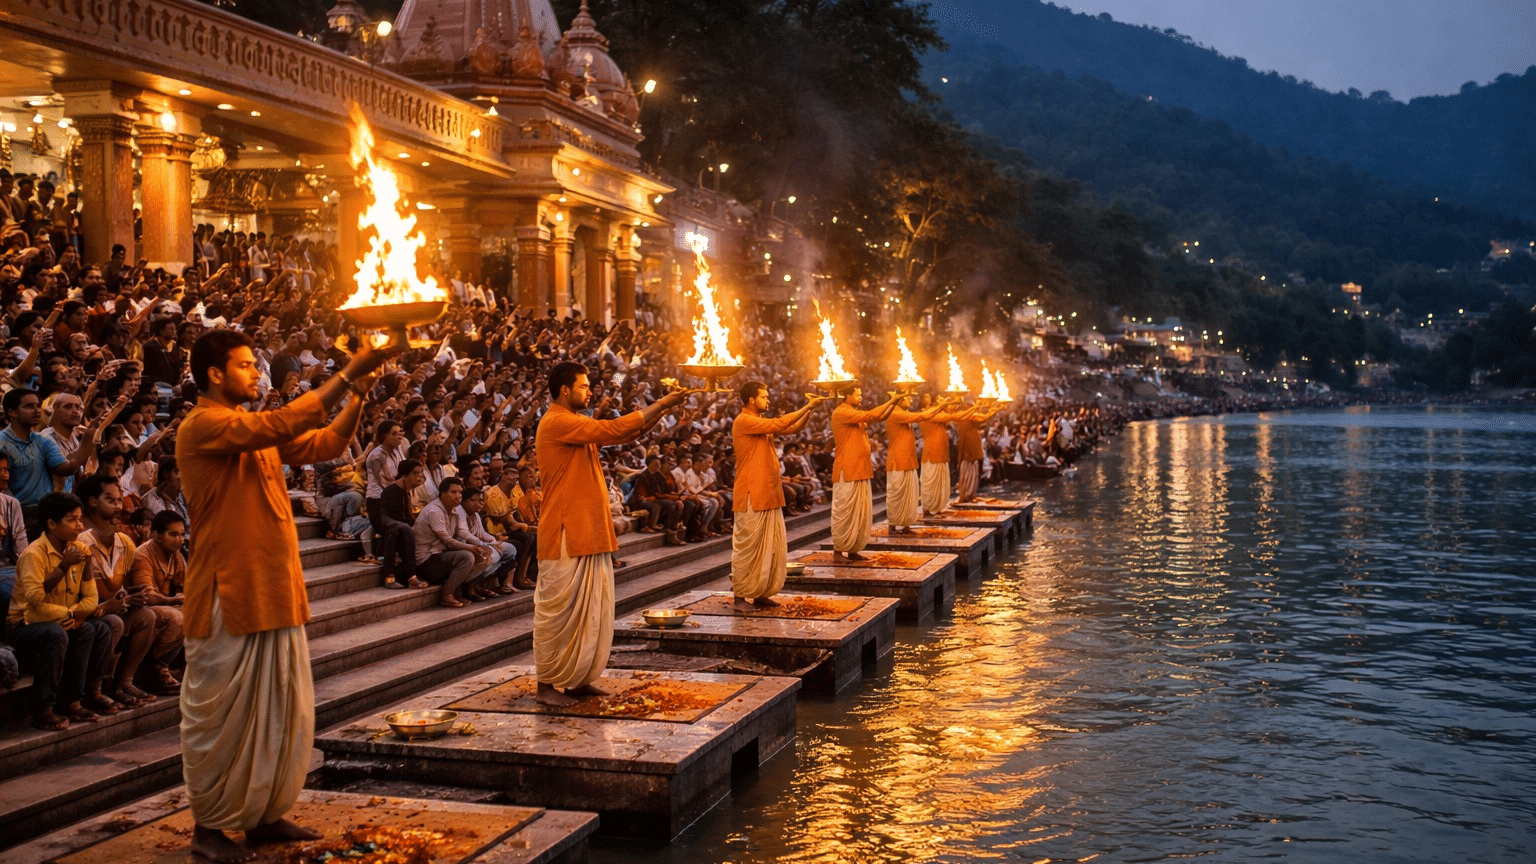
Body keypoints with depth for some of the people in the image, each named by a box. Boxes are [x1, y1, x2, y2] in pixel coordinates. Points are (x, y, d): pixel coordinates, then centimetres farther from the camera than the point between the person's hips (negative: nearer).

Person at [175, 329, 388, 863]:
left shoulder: (253, 430, 15)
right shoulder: (202, 426, -12)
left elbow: (324, 445, 11)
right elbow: (281, 425, -26)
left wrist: (358, 393, -3)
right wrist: (345, 377, -23)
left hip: (275, 596, 9)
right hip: (228, 598, -9)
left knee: (281, 710, 13)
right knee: (220, 717, 2)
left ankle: (264, 816, 24)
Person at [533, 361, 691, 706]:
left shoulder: (576, 424, 17)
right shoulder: (556, 423, -14)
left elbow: (625, 434, 15)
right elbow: (613, 430, -21)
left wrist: (661, 409, 3)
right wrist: (660, 405, -15)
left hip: (589, 534, 10)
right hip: (566, 535, -10)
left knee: (589, 609, 11)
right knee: (558, 610, -3)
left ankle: (577, 679, 18)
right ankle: (548, 684, 4)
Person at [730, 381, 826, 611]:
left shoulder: (762, 422, 16)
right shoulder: (743, 421, -13)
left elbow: (792, 429, 13)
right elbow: (778, 424, -21)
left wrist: (808, 413, -4)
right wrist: (806, 407, -17)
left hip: (769, 495, 9)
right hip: (751, 497, -9)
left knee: (772, 546, 10)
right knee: (748, 546, -3)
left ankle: (761, 592, 17)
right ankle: (740, 595, 4)